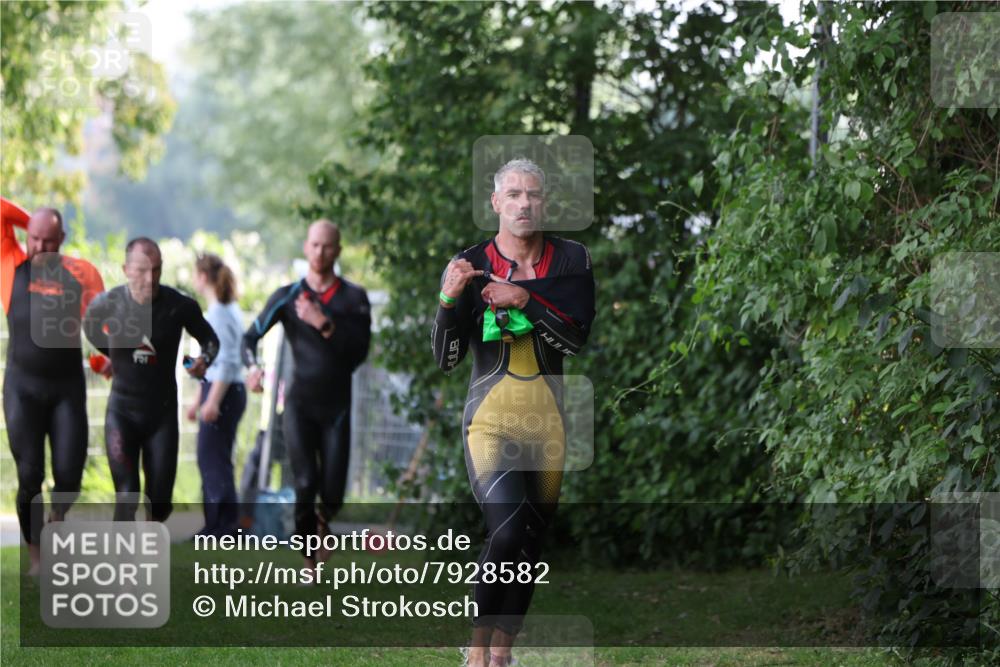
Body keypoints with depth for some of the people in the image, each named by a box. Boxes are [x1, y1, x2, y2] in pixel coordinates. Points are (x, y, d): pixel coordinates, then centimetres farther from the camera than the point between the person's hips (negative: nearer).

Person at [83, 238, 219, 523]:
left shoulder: (180, 306, -14)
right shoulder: (107, 304, -13)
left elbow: (209, 338, 3)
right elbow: (89, 327, 12)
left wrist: (205, 360, -17)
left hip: (162, 411, 1)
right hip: (122, 411, -1)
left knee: (160, 501, 5)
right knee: (127, 496, -11)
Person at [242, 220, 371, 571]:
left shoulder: (354, 298, 2)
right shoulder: (288, 296, 3)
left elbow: (360, 351, -10)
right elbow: (251, 336, 2)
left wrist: (325, 325, -22)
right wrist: (253, 366, -18)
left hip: (337, 406, 1)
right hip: (300, 403, -1)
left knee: (333, 494, 1)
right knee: (305, 485, -15)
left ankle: (322, 521, 37)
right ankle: (311, 562, -3)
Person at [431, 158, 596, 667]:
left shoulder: (571, 261, 3)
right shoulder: (470, 265, 0)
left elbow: (577, 340, -7)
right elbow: (445, 359, -2)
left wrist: (525, 299, -18)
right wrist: (449, 299, -19)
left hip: (550, 421, 3)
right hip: (491, 419, -3)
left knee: (531, 543, 7)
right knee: (507, 533, -21)